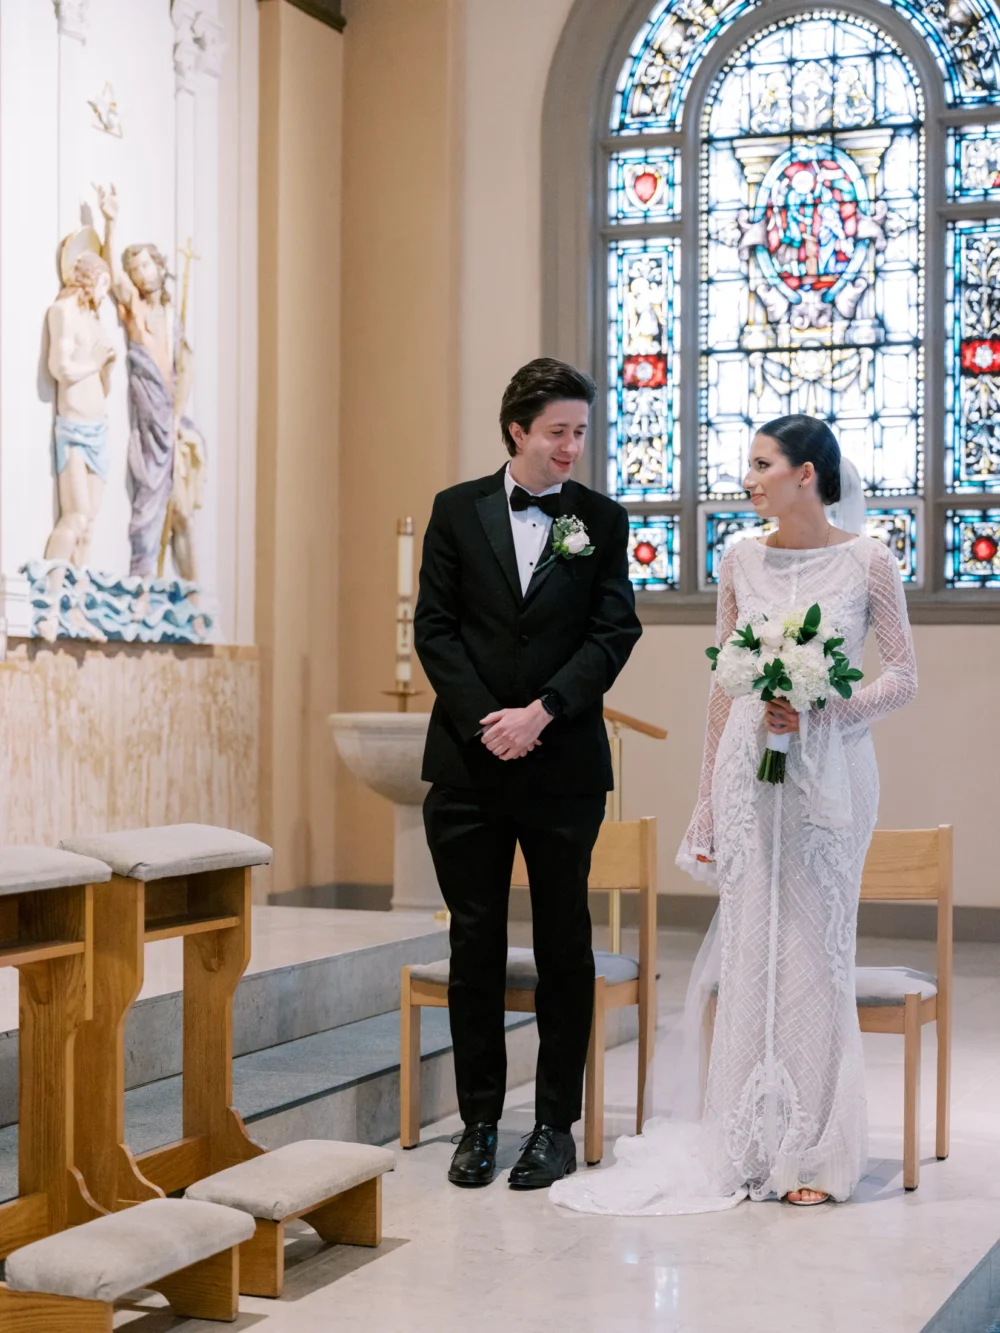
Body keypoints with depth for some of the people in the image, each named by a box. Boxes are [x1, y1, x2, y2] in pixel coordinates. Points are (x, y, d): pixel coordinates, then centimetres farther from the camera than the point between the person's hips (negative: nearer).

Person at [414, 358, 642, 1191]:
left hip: (564, 765, 0)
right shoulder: (457, 510, 5)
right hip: (470, 762, 1)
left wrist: (540, 713, -14)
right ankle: (479, 1123, 16)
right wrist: (486, 721, -11)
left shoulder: (602, 520, 4)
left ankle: (556, 1125, 15)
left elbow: (613, 635, -3)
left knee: (565, 946, 5)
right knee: (475, 944, 6)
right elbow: (434, 628, 1)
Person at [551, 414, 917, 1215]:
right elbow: (725, 686, 9)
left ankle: (813, 1153, 12)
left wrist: (822, 713, -16)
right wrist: (707, 804, 9)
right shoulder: (741, 562, 6)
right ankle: (749, 1144, 15)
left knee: (813, 948, 1)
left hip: (827, 773, -3)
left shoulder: (867, 561, -3)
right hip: (749, 768, 3)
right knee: (750, 947, 5)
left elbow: (904, 677, 0)